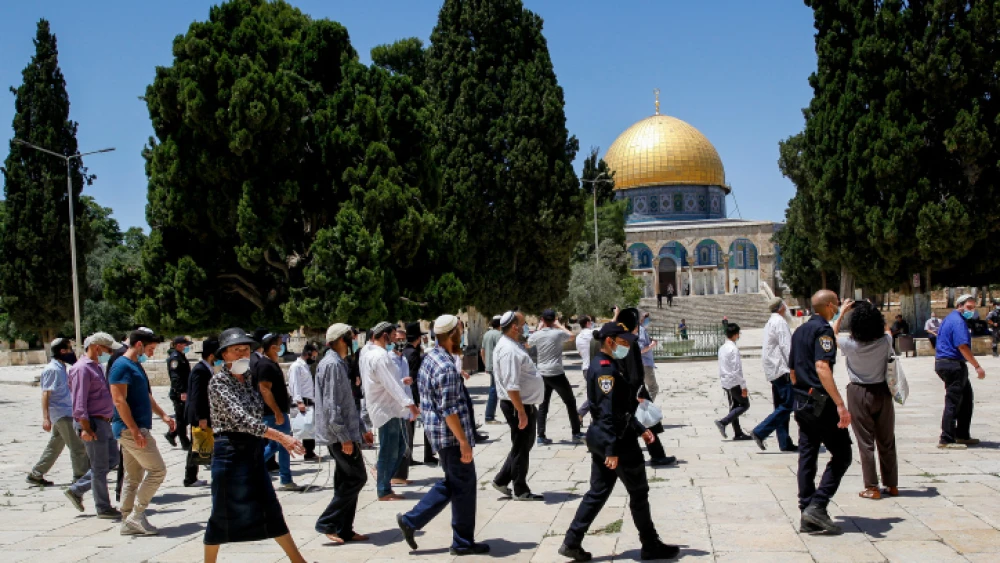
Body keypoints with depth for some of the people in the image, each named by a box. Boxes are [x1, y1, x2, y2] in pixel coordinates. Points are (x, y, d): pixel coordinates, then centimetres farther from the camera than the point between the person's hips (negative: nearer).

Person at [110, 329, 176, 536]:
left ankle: (128, 522, 16)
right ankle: (136, 515, -3)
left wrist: (162, 415, 18)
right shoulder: (122, 366, -13)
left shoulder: (135, 366, 18)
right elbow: (119, 400, -20)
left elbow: (146, 396, 28)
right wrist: (135, 431, -23)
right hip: (130, 429, -10)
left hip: (133, 430, 10)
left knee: (133, 477, 11)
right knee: (157, 470, -8)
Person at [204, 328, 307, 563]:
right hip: (231, 452, -7)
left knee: (271, 509, 11)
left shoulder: (248, 380, 10)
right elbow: (241, 418, -24)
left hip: (254, 451, 7)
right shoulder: (218, 382, -13)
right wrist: (280, 437, -31)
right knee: (223, 514, 2)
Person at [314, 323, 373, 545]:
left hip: (346, 431, 10)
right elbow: (331, 405, -22)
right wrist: (344, 437, -22)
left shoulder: (339, 363, 16)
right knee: (357, 477, -7)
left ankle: (344, 529, 17)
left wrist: (362, 429, 21)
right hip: (340, 434, -10)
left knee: (347, 481, 12)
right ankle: (328, 522, -2)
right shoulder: (332, 365, -16)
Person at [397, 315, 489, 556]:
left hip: (438, 433, 10)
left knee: (450, 484, 20)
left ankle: (411, 520, 19)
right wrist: (464, 441, -20)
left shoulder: (430, 358, 8)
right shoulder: (446, 367, -22)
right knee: (464, 487, 3)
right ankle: (463, 543, 14)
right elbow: (449, 411, -23)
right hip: (451, 435, -10)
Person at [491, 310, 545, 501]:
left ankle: (501, 480, 26)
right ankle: (520, 491, 16)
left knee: (524, 445, 18)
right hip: (519, 406, -10)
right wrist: (521, 412, -25)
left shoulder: (512, 345, 11)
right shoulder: (509, 351, -22)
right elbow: (511, 387, -26)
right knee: (521, 447, 3)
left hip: (525, 404, 10)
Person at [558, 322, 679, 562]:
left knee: (598, 492, 12)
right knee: (639, 492, 6)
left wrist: (640, 429, 21)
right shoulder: (606, 368, -19)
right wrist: (612, 450, -26)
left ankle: (571, 542, 11)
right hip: (617, 439, -10)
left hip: (599, 438, 10)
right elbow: (607, 413, -24)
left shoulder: (608, 365, 13)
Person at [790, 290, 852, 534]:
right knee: (841, 455, 0)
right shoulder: (823, 329, -12)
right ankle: (817, 505, -8)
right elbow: (822, 367, -25)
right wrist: (840, 404, -29)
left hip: (801, 402, 9)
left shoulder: (799, 331, 16)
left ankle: (807, 517, 10)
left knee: (807, 458, 8)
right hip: (821, 403, -9)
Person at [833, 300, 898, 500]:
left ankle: (872, 487, 4)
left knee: (865, 442, 4)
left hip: (859, 394, -2)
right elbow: (886, 331, 14)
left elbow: (833, 334, 4)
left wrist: (842, 312, 10)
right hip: (882, 392, 2)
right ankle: (892, 485, 21)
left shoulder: (850, 345, -17)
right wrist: (872, 311, 13)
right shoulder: (885, 342, -12)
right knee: (887, 440, 13)